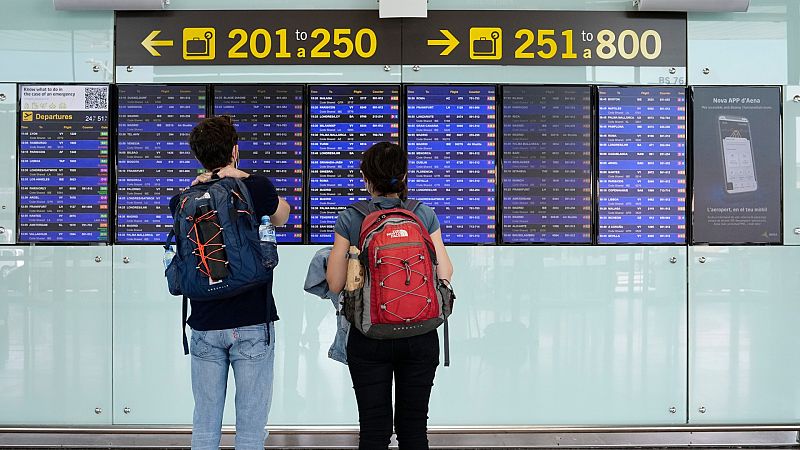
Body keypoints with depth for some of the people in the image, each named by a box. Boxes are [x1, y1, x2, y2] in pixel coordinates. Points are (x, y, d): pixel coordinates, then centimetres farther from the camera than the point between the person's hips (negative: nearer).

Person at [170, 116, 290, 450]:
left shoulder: (183, 201, 1)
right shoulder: (256, 188, -6)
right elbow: (282, 216, 14)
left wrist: (196, 186, 7)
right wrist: (244, 178, 6)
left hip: (204, 326, 3)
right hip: (252, 325, -3)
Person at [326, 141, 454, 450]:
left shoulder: (350, 219, -6)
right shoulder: (425, 215, -2)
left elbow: (335, 284, -5)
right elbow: (445, 274, -3)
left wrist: (338, 258, 15)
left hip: (369, 336, -1)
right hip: (420, 335, 2)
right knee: (414, 425, 12)